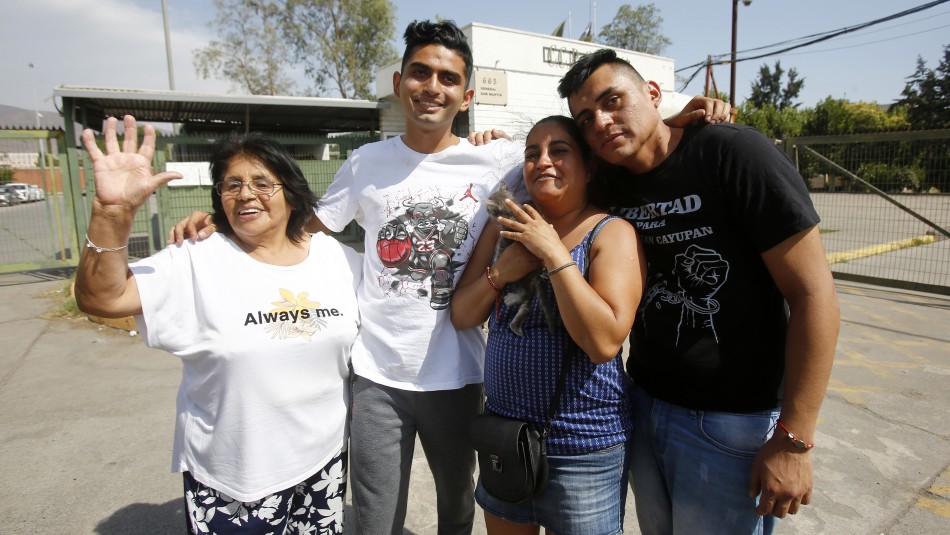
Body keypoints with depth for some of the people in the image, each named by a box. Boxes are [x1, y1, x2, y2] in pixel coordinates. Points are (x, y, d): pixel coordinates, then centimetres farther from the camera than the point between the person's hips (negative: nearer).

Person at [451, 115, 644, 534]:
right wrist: (502, 271, -15)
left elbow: (605, 341, -24)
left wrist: (554, 253, -24)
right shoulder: (503, 228, 4)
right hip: (503, 432, 5)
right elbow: (462, 316, 2)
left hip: (584, 446, -5)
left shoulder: (612, 233, -12)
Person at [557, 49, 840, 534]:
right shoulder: (609, 190, 1)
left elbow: (813, 292, -17)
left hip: (731, 425, -5)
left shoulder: (733, 153, -16)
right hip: (642, 405, 5)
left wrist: (793, 440, -16)